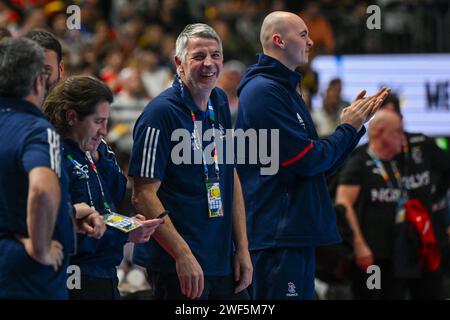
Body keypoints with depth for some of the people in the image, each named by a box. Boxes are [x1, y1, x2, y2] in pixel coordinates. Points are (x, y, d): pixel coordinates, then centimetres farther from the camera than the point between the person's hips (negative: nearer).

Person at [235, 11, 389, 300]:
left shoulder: (285, 90, 19)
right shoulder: (265, 91, -13)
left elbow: (322, 165, 19)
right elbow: (308, 160, -17)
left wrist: (356, 122, 11)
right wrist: (348, 128, -2)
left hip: (297, 234, 10)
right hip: (279, 236, -10)